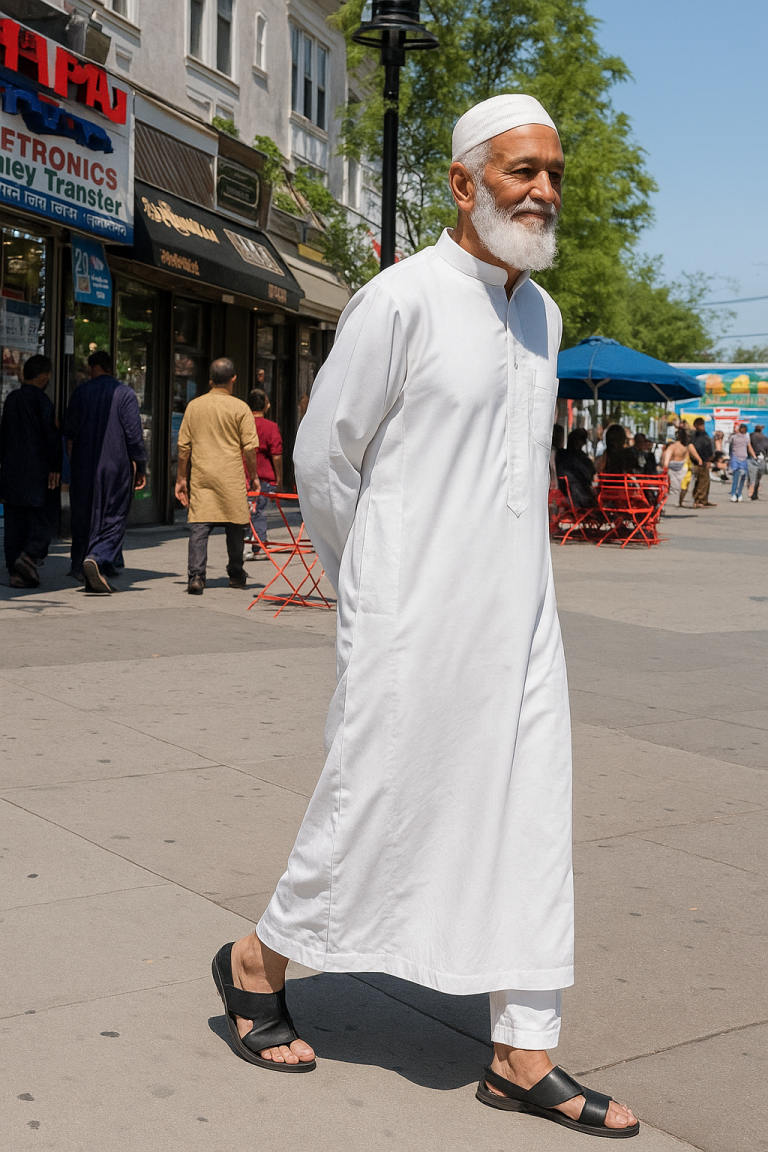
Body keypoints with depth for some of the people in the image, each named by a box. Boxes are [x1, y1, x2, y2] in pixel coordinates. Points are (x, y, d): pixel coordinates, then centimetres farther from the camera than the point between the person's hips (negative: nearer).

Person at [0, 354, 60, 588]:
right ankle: (29, 556, -20)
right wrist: (56, 467, -14)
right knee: (45, 517, 0)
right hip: (38, 470, -6)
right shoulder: (41, 400, -10)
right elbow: (51, 435, -16)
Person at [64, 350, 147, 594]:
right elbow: (134, 434, -7)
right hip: (117, 466, -2)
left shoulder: (81, 391, 3)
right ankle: (98, 558, -23)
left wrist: (72, 460, 21)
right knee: (114, 518, 1)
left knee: (83, 517, 11)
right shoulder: (125, 393, -4)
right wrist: (140, 468, -1)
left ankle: (82, 569, 15)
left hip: (84, 467, 3)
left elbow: (69, 430, 7)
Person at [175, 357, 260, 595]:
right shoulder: (240, 408, -3)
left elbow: (183, 446, 7)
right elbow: (249, 447, -4)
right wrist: (254, 476, 8)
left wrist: (181, 478, 14)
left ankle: (196, 575, -13)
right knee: (235, 526, 12)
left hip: (200, 476, 2)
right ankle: (236, 574, 23)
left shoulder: (194, 406, 6)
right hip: (231, 477, -2)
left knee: (198, 527, -1)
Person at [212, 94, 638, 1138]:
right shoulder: (402, 299, -11)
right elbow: (322, 455, -6)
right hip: (417, 619, -7)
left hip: (520, 612, 7)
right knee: (375, 807, 4)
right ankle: (258, 962, 28)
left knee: (531, 825, 5)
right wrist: (370, 587, 4)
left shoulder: (541, 314, 12)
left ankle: (524, 1058, 15)